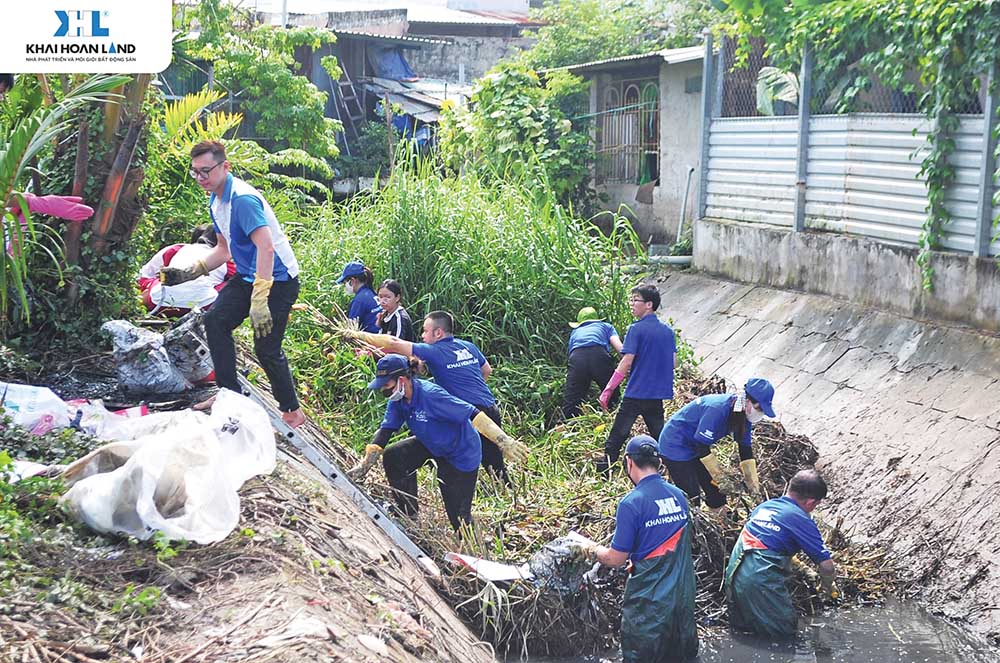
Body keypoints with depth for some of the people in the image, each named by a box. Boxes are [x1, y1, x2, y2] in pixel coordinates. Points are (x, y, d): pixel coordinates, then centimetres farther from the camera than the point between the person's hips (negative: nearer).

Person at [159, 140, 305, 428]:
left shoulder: (243, 199, -23)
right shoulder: (215, 201, 9)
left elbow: (266, 247, -32)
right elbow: (224, 250, 20)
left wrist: (259, 300, -37)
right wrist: (189, 273, 7)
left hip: (278, 279, -9)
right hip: (248, 275, 9)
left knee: (266, 348, -9)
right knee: (215, 320, -2)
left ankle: (292, 412, 7)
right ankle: (229, 393, 7)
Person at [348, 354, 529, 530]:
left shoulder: (431, 395, -34)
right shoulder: (397, 401, -10)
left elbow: (473, 414, -36)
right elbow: (384, 432, -7)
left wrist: (505, 442, -40)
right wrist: (363, 466, -15)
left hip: (462, 453, -7)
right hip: (431, 445, 8)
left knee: (458, 512, -5)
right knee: (392, 457, -7)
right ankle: (409, 517, 6)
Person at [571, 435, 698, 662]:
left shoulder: (631, 503, -17)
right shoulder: (678, 496, 2)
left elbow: (615, 559, -12)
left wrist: (591, 550, 7)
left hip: (650, 599, -5)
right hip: (684, 595, 6)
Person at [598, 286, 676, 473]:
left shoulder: (636, 329, -11)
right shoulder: (668, 331, 7)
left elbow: (626, 362, -16)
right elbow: (673, 361, 12)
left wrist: (608, 390, -13)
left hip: (636, 393, -6)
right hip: (659, 392, 6)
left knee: (617, 435, 1)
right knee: (659, 435, 15)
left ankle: (604, 469, 2)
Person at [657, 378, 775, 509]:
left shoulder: (744, 415, -7)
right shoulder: (718, 409, -34)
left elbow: (746, 450, 2)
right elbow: (702, 447, -27)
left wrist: (753, 482, -1)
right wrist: (719, 475, -16)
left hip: (695, 448, 9)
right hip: (675, 447, -9)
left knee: (717, 494, 9)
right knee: (692, 498, -12)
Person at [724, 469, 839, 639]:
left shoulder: (764, 506, 14)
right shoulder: (802, 520, -6)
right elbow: (826, 565, -5)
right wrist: (828, 588, 15)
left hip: (733, 575, 7)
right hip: (759, 582, -7)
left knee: (741, 624, 25)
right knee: (787, 630, 5)